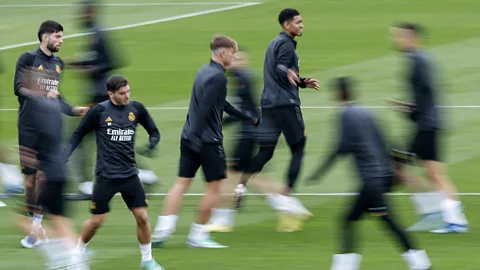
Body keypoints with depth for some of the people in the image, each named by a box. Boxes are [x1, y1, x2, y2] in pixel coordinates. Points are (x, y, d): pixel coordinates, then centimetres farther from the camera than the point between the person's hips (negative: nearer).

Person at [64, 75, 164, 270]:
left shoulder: (136, 108, 0)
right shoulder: (99, 111, -9)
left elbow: (153, 131, 11)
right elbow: (78, 134, 1)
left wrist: (152, 143, -11)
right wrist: (65, 156, -11)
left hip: (129, 174, 3)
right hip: (106, 176, -3)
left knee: (142, 217, -2)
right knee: (96, 220, 1)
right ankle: (78, 253, 25)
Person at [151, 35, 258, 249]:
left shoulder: (204, 71, 15)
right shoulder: (218, 77, -15)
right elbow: (205, 109, -23)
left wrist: (247, 116, 35)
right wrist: (198, 137, -26)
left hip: (189, 136, 9)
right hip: (208, 140, -9)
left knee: (182, 183, 7)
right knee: (214, 187, 3)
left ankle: (162, 231, -2)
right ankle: (198, 235, 6)